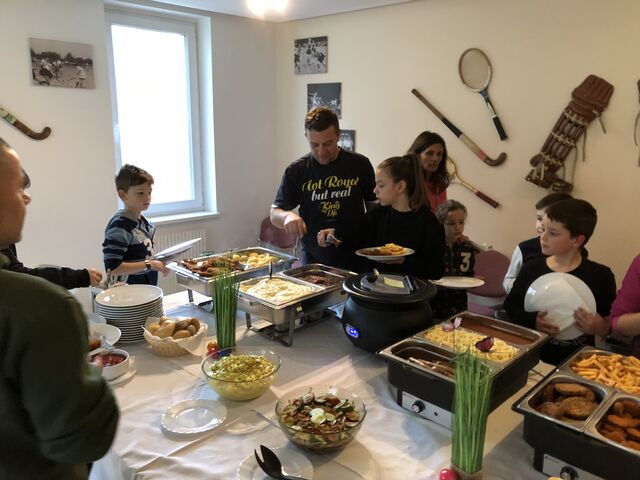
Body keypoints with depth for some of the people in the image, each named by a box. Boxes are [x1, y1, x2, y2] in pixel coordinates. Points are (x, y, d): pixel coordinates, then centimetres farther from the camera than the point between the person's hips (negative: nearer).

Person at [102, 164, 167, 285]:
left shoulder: (144, 221, 5)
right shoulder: (119, 226, -20)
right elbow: (112, 268, -26)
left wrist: (158, 263, 1)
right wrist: (149, 264, -24)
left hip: (149, 285, 8)